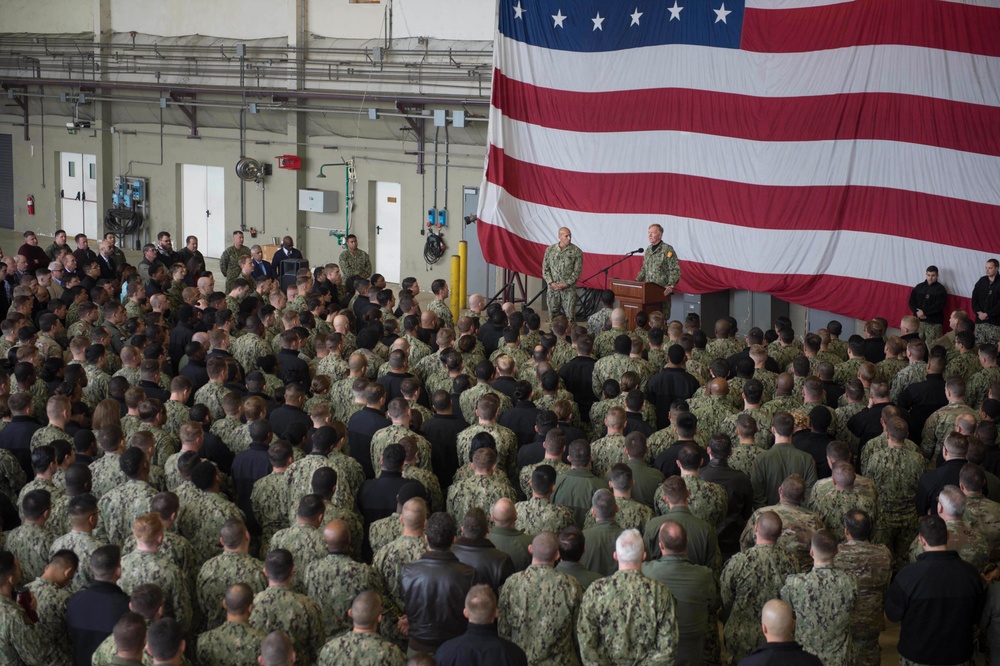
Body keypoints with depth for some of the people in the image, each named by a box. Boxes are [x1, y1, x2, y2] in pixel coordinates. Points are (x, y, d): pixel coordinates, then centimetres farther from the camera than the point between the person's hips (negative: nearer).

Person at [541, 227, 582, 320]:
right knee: (553, 314, 7)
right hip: (553, 288, 3)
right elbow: (545, 268, 7)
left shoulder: (576, 251, -3)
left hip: (569, 289, -3)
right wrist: (551, 283, -7)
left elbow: (577, 271, -5)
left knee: (569, 315, -6)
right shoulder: (550, 250, 5)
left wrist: (566, 284, -13)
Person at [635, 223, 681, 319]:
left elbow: (675, 270, -13)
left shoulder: (667, 250, -8)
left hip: (663, 291, -6)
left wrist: (671, 286, -23)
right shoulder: (648, 250, 14)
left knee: (662, 317, -3)